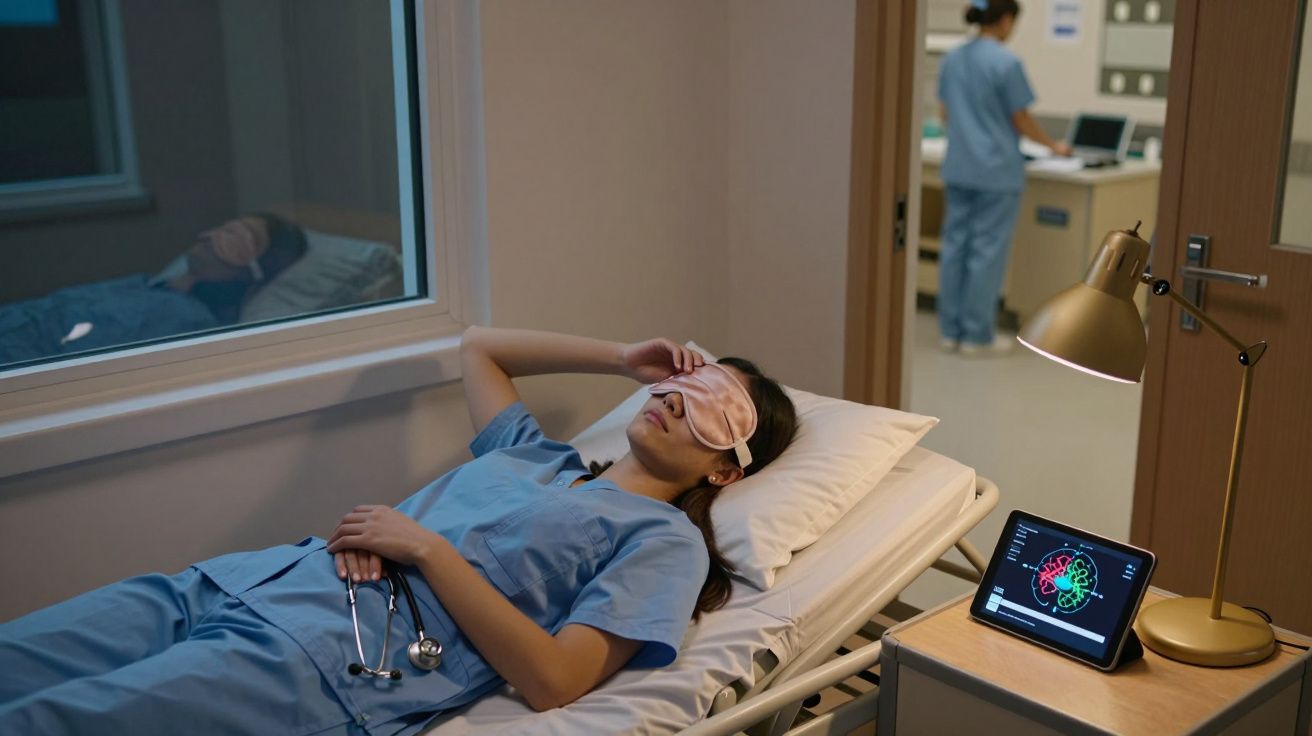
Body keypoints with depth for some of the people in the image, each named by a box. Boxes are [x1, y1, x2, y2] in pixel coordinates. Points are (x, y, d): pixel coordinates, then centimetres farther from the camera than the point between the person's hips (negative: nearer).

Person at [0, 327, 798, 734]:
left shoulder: (665, 539, 4)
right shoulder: (541, 456, 24)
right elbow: (478, 345, 38)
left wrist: (423, 544, -10)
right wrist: (622, 356, 29)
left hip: (326, 662, -8)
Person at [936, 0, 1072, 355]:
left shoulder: (951, 59, 7)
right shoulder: (1006, 62, -14)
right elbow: (1021, 121, -9)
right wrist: (1055, 146, 7)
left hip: (958, 168, 7)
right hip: (996, 171, -7)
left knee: (954, 245, 9)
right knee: (987, 250, 0)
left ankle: (950, 331, 13)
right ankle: (976, 335, 5)